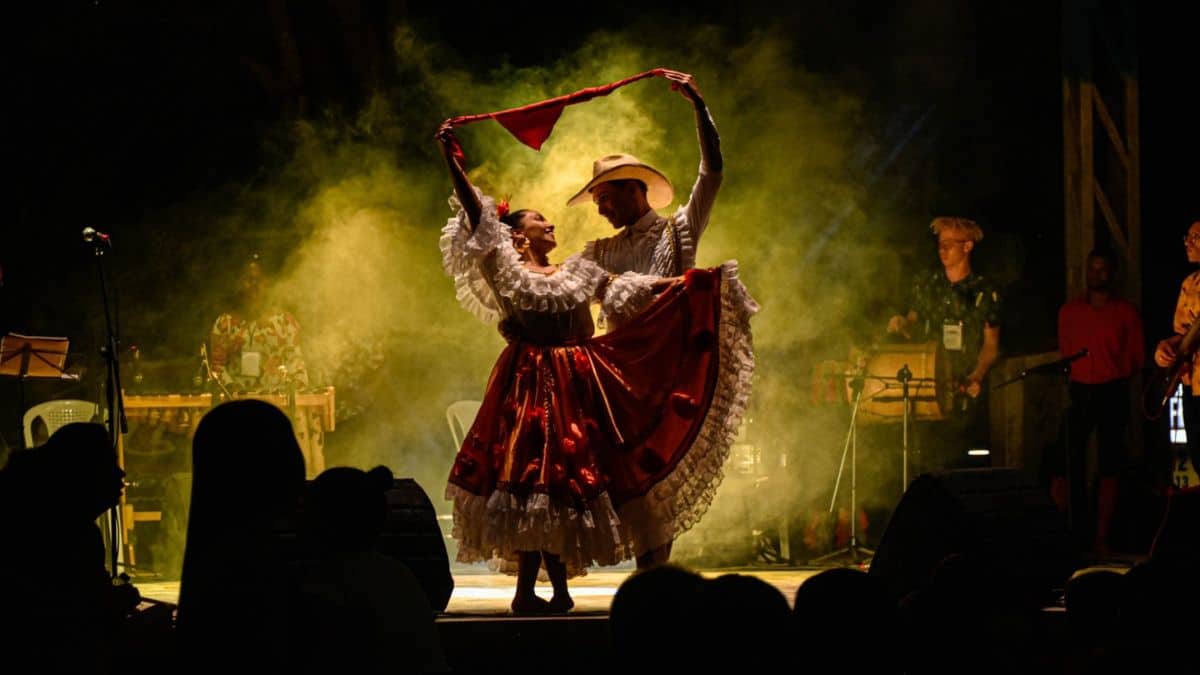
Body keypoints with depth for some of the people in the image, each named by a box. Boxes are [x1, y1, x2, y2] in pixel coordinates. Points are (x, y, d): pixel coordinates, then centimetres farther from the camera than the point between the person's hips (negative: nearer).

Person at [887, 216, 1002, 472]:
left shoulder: (984, 291, 3)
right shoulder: (925, 284, 10)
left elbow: (991, 344, 2)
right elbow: (914, 327, 18)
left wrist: (976, 377, -14)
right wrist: (902, 325, -6)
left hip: (967, 392, -2)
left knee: (968, 465, -5)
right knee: (930, 462, -5)